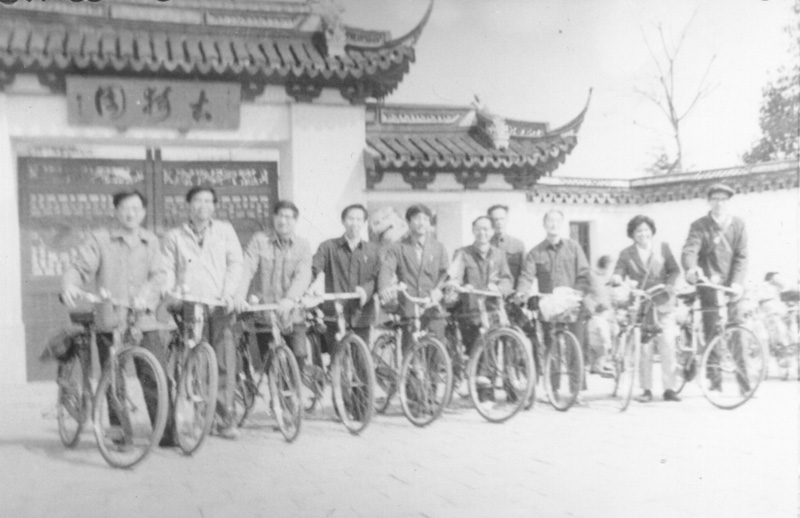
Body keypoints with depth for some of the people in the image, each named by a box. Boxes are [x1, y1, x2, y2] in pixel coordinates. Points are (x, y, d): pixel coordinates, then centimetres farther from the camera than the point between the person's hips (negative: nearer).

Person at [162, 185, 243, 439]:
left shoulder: (225, 230, 14)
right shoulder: (173, 237, 13)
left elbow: (235, 263, 9)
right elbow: (167, 270, 10)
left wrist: (228, 293, -5)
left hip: (220, 306, 0)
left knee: (225, 362, -6)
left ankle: (226, 417, 0)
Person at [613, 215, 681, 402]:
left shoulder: (662, 248, 11)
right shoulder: (626, 254, 8)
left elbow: (675, 270, 11)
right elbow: (619, 272, -3)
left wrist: (669, 285, -6)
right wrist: (617, 278, -26)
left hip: (663, 305, 1)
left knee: (668, 346, -5)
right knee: (644, 349, -3)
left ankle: (669, 388, 5)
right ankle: (646, 390, 6)